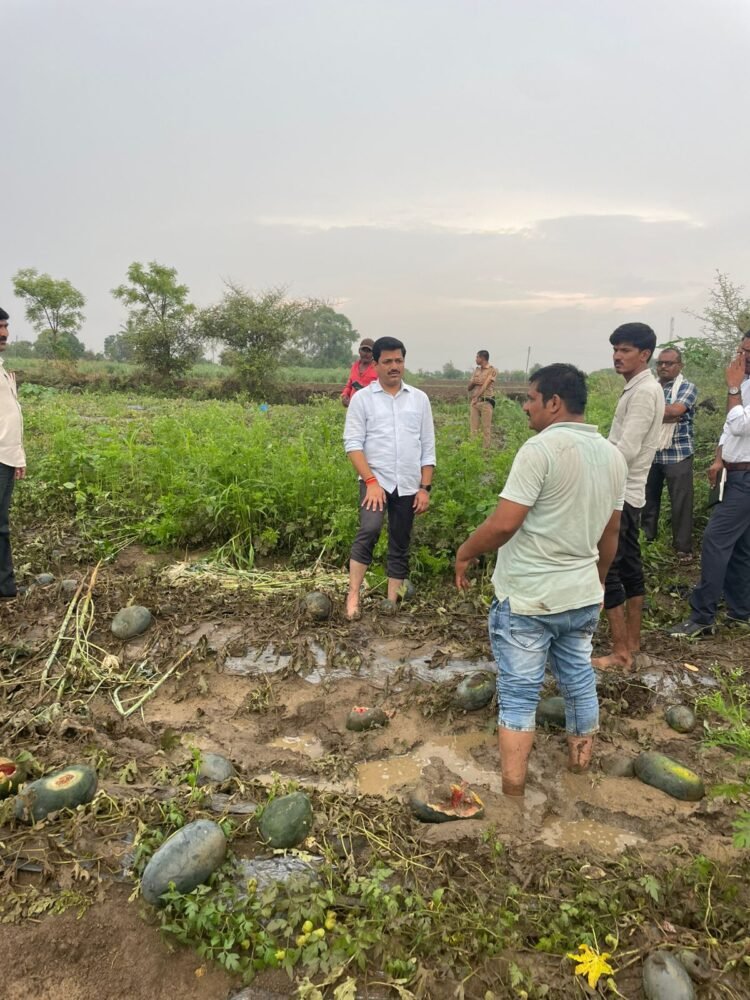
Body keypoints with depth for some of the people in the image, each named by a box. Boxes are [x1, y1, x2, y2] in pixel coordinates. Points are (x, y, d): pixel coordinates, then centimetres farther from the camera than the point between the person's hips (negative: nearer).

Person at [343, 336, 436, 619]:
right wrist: (370, 481, -15)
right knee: (369, 530, -25)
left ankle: (391, 603, 18)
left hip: (408, 486, 3)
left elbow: (428, 447, 7)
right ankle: (353, 595, -15)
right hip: (376, 481, -3)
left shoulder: (419, 398, 7)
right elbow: (353, 443, -6)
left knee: (400, 546, 8)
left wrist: (425, 487, 1)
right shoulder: (362, 398, 0)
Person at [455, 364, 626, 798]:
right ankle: (581, 762, 38)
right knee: (580, 682, 21)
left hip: (527, 598, -7)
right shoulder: (612, 455, 6)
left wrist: (465, 554, -6)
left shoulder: (541, 449, -18)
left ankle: (512, 792, 11)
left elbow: (504, 524, -23)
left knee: (519, 695, 3)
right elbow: (610, 533, 14)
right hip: (582, 596, 7)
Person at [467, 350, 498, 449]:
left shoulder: (492, 370, 0)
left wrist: (476, 397, -16)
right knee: (473, 428, 1)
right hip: (474, 402, 6)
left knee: (486, 428, -6)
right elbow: (469, 387, 19)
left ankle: (486, 450, -4)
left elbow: (485, 385, -10)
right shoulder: (476, 370, 19)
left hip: (486, 402, -6)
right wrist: (473, 382, -3)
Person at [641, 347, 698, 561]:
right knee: (648, 498, 12)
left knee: (681, 501, 0)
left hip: (677, 454, -4)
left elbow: (675, 410, -20)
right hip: (650, 453, 4)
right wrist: (664, 415, -15)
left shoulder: (687, 387, -2)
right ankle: (647, 540, 26)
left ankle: (683, 547, 9)